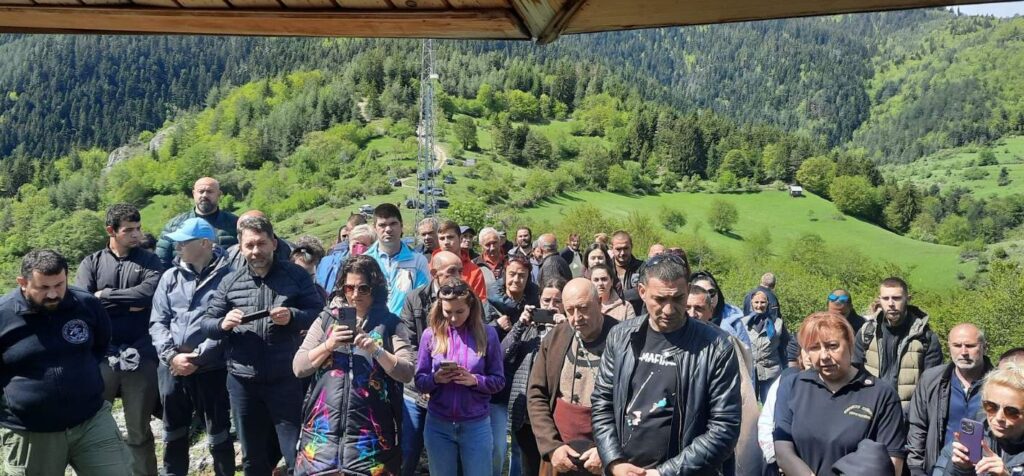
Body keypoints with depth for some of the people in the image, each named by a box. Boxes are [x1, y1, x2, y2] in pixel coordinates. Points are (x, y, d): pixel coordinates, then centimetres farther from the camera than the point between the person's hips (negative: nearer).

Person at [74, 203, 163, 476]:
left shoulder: (149, 261, 6)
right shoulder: (91, 263, 7)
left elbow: (149, 293, -14)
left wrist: (104, 296, -8)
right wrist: (129, 304, -10)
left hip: (140, 357, 0)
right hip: (100, 356, 1)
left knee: (139, 432, 11)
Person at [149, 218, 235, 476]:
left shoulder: (226, 276, -6)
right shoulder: (170, 276, 9)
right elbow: (157, 322, 6)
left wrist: (198, 357, -14)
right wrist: (171, 355, -8)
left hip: (211, 368, -5)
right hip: (172, 367, 5)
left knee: (218, 435, 6)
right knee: (174, 434, 18)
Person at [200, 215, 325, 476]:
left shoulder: (296, 275, 1)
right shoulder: (230, 282, 8)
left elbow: (319, 313, -1)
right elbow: (206, 323, 10)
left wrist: (293, 316, -20)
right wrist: (223, 324, -12)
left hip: (286, 379, -3)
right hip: (243, 381, 3)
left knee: (297, 454, 3)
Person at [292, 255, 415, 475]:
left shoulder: (391, 324, 3)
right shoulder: (326, 319, 10)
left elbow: (406, 373, -5)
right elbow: (298, 367, 6)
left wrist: (375, 350, -18)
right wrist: (328, 345, -10)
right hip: (323, 428, 2)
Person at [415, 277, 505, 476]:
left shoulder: (486, 333, -4)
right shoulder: (430, 334, -2)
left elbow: (498, 380, -2)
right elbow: (419, 381, 1)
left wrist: (474, 380, -19)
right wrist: (435, 379, -18)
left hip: (476, 424, -1)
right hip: (438, 424, 1)